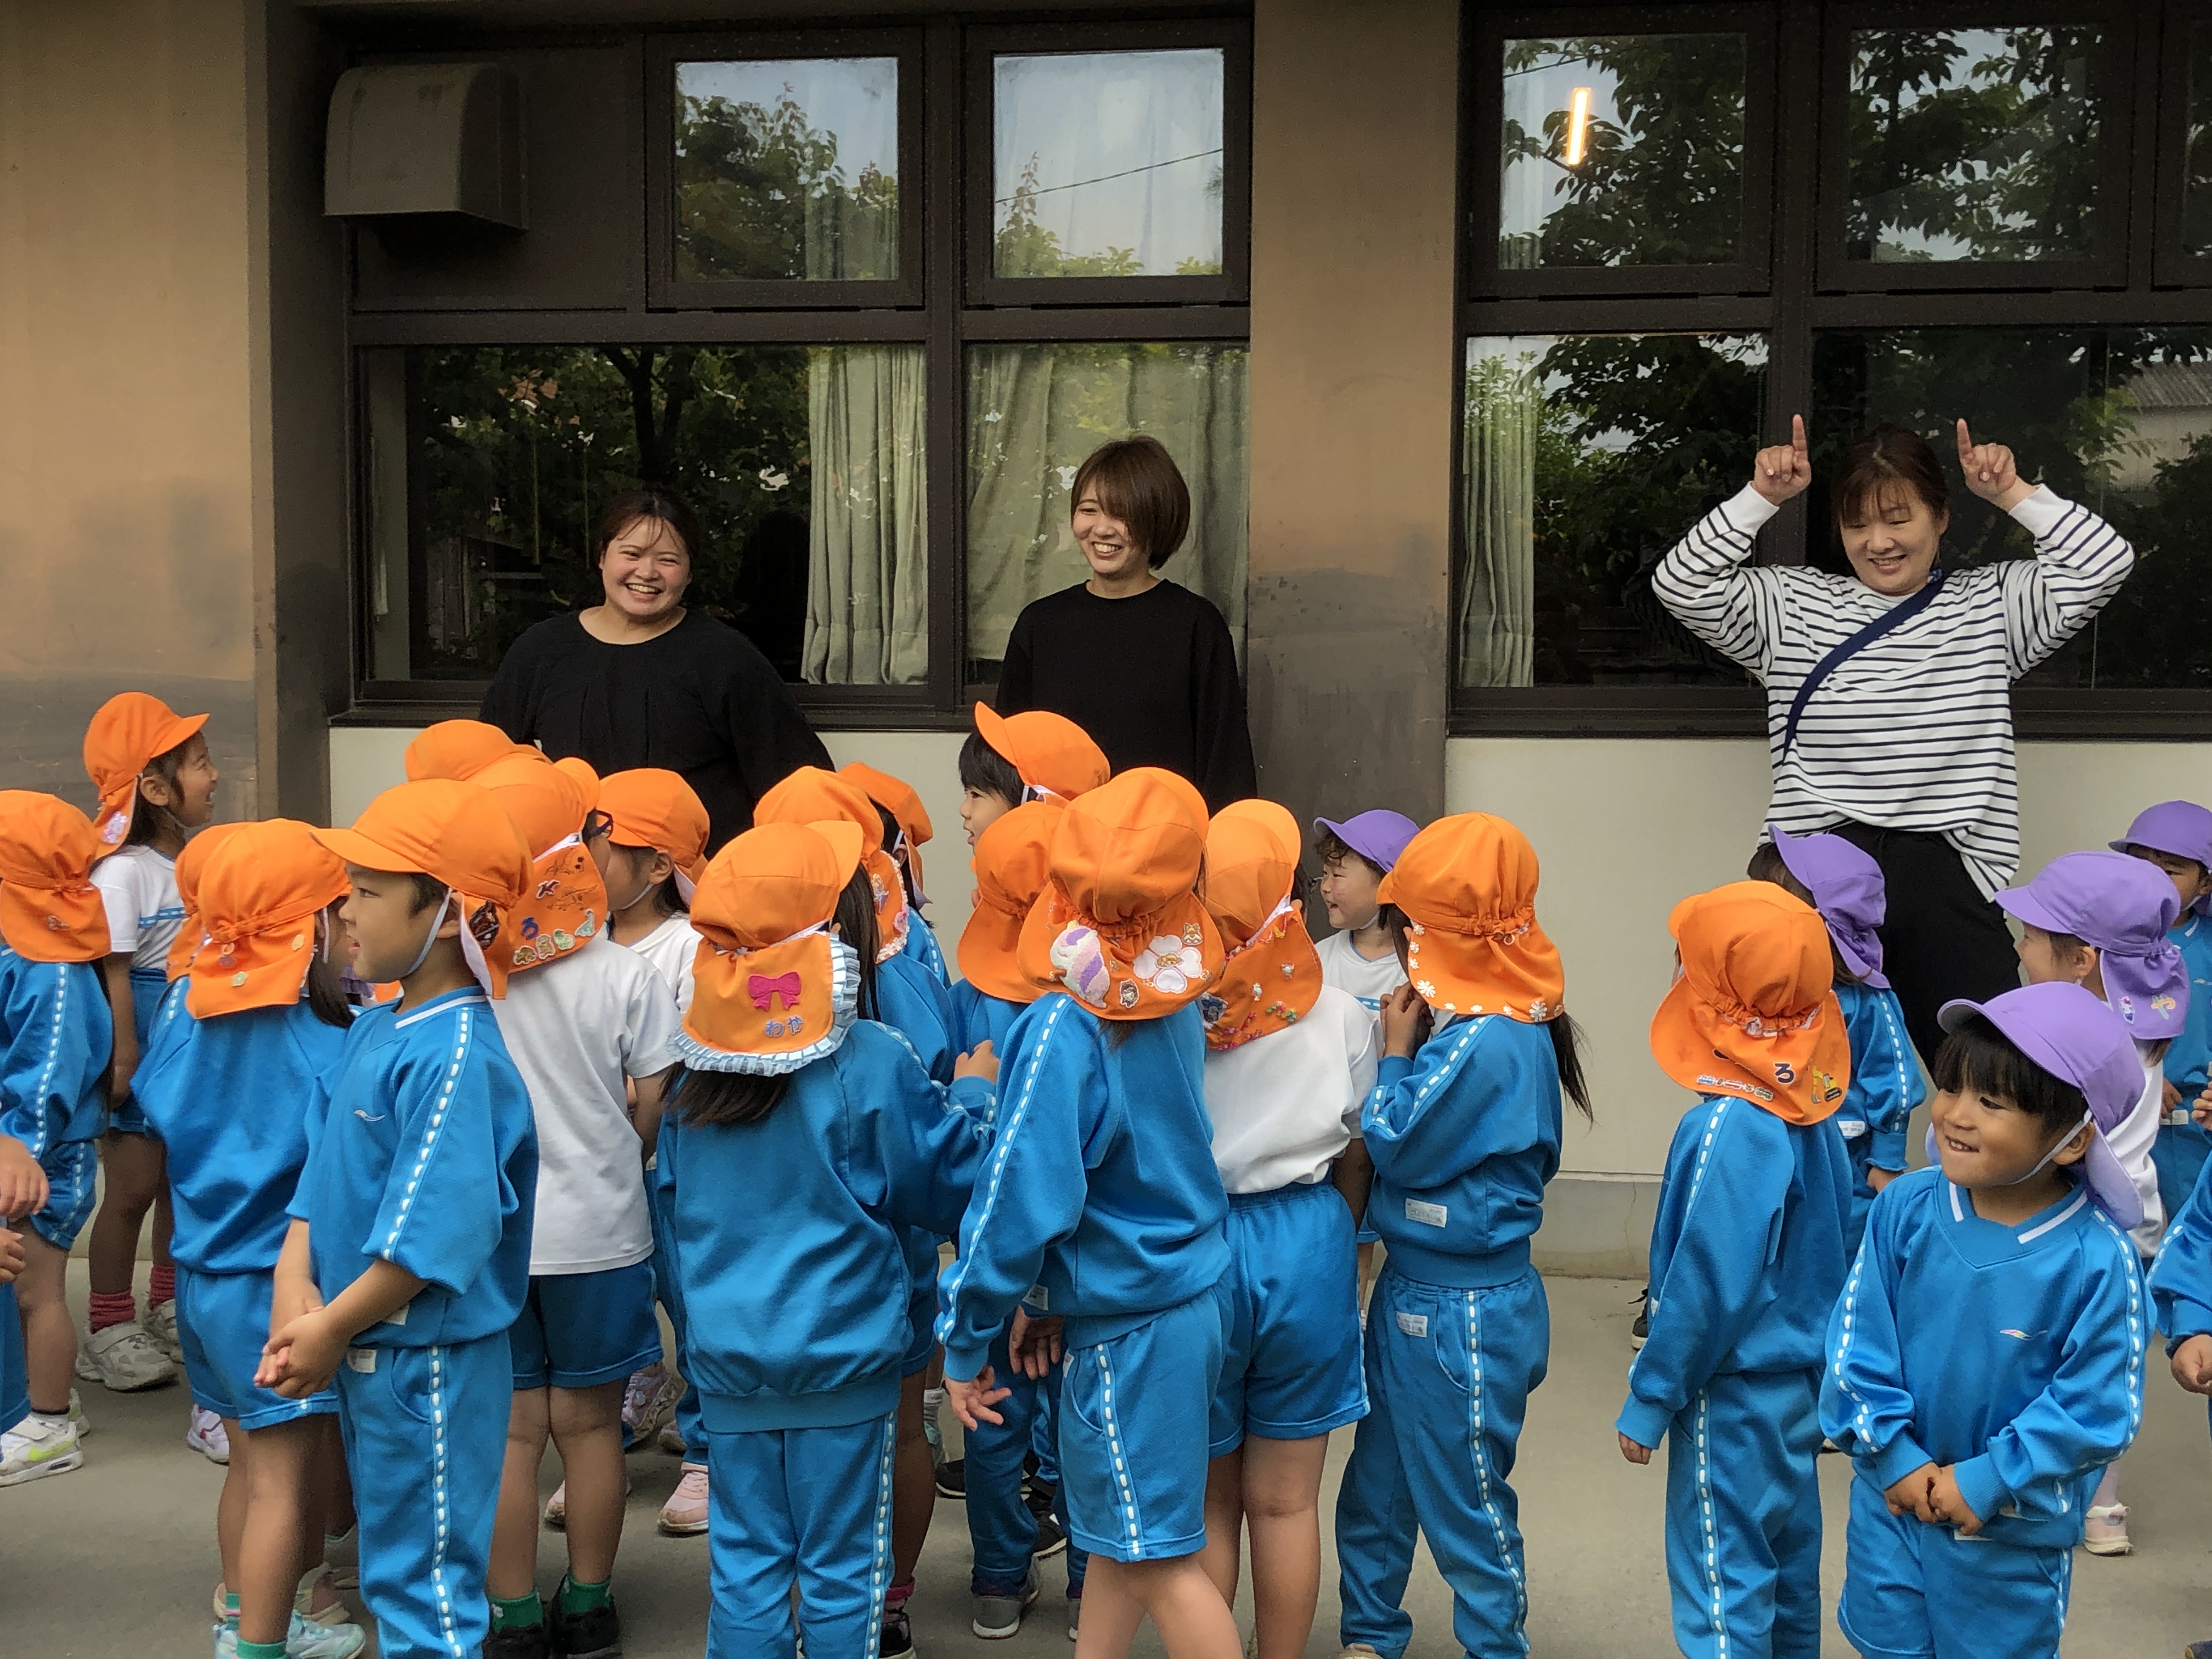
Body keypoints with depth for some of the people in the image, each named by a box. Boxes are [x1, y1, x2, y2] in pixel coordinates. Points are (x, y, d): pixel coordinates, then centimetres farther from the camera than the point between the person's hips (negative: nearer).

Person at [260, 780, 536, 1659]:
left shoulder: (456, 1057, -24)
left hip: (429, 1364, -9)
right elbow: (322, 1167, 7)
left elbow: (431, 1234, -27)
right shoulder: (372, 1031, 4)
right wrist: (295, 1288, -7)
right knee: (389, 1573, 24)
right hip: (364, 1357, 9)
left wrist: (332, 1330, -18)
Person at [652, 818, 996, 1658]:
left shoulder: (702, 1063, -1)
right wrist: (973, 1092, 10)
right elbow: (947, 1183, -5)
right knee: (841, 1567, 8)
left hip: (726, 1357, 4)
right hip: (841, 1360, -4)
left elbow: (675, 1198, 12)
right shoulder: (869, 1063, -16)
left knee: (744, 1558, 13)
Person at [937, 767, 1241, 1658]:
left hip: (1129, 1323, -8)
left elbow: (1022, 1200, -23)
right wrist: (1047, 1300, 12)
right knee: (1112, 1535, 20)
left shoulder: (1065, 1030, -23)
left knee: (1160, 1556, 4)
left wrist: (963, 1340, -10)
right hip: (1188, 1291, 8)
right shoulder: (1175, 1007, 0)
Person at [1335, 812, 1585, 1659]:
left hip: (1463, 1312, -10)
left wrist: (1396, 1052, -8)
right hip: (1412, 1290, 10)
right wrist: (1409, 1048, -2)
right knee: (1375, 1485, 22)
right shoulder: (1506, 1024, 4)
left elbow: (1395, 1146, -17)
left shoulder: (1482, 1046, -26)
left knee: (1467, 1506, 7)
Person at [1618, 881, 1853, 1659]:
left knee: (1722, 1581, 4)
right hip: (1800, 1381, 8)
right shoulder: (1808, 1110, -1)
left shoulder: (1729, 1132, -26)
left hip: (1734, 1397, -8)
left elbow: (1708, 1289, -23)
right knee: (1787, 1566, 20)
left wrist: (1648, 1401, -12)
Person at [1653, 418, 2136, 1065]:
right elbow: (1681, 583, 1)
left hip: (1948, 885, 0)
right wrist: (1760, 498, -3)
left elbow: (2104, 561, 4)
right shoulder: (1792, 604, 11)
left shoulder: (1993, 604, 13)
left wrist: (2013, 493, 1)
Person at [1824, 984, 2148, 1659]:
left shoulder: (2097, 1261, -22)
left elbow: (2097, 1410, -17)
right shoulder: (1906, 1208, -13)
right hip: (1892, 1498, 3)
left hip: (2012, 1529, -3)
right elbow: (1857, 1337, -7)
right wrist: (1894, 1456, -11)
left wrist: (1984, 1483, -17)